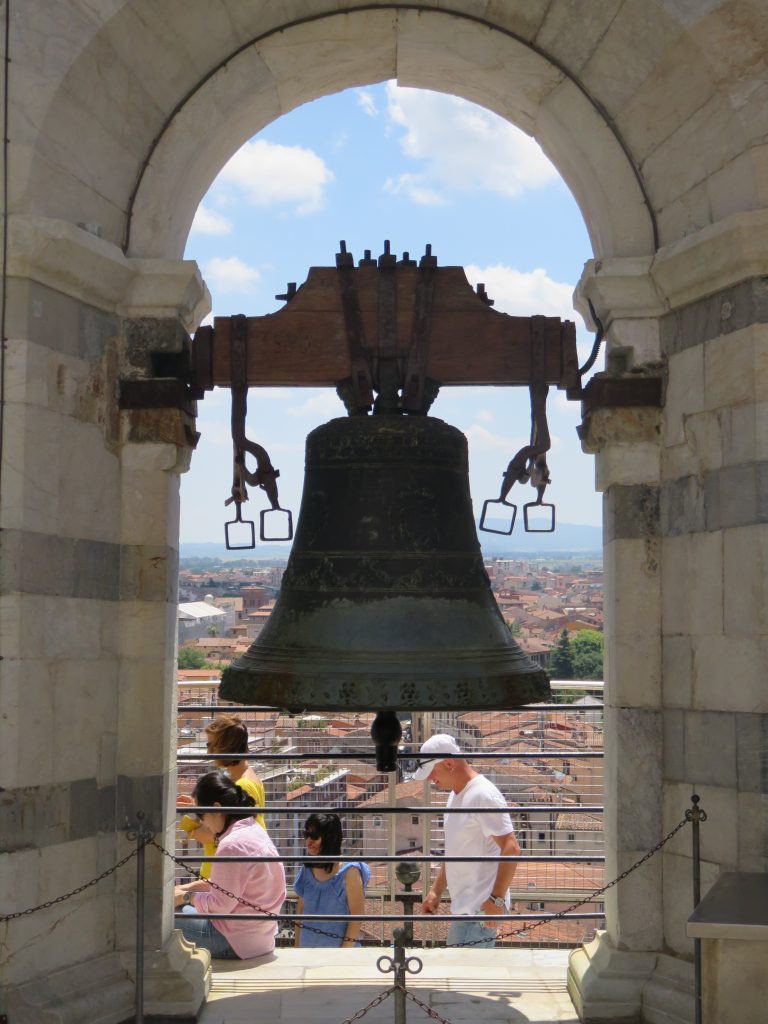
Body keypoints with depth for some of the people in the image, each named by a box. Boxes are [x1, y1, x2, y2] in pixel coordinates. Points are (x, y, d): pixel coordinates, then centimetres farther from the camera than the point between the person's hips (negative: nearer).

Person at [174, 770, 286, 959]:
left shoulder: (233, 846, -23)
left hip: (235, 943, -10)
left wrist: (187, 897, -4)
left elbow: (219, 905, -19)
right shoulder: (252, 829, 7)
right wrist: (188, 887, 10)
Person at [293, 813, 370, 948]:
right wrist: (296, 945, 9)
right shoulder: (308, 869, 3)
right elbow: (301, 908, 11)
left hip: (337, 947, -5)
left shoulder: (349, 872, -12)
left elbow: (356, 916, -13)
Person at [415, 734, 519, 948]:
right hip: (463, 908, 10)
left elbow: (511, 848, -22)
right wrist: (436, 891, 19)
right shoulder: (455, 796, 15)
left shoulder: (483, 795, -16)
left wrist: (497, 899, -24)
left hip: (481, 907, -10)